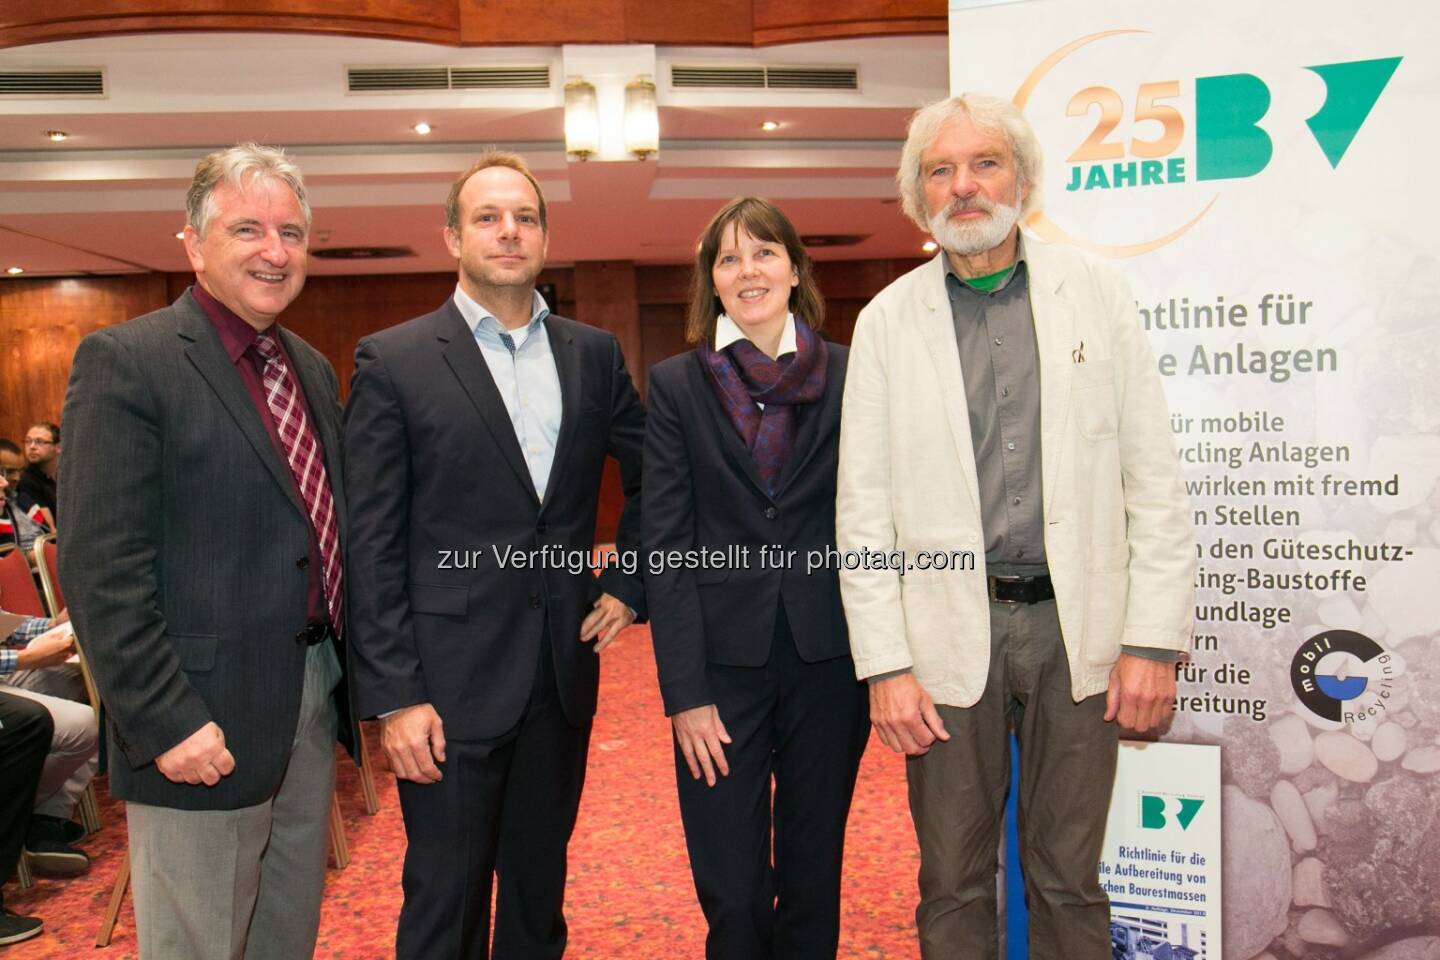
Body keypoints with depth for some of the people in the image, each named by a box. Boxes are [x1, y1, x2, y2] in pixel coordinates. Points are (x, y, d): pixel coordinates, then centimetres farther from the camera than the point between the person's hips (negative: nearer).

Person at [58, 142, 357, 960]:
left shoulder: (313, 369, 11)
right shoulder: (126, 361, -12)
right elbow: (101, 571, -16)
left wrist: (354, 676, 10)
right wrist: (165, 722, -19)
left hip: (314, 700, 7)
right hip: (204, 723, -7)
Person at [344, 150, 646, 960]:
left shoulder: (594, 354, 6)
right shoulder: (393, 362, -6)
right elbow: (372, 546, -8)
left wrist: (627, 585, 6)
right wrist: (393, 696, -12)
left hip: (564, 672, 4)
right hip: (452, 681, -3)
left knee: (541, 887, 20)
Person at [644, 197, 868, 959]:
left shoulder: (848, 376, 3)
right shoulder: (675, 385, 1)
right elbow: (663, 544, -3)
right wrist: (685, 693, -8)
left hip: (829, 659, 1)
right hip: (723, 663, -1)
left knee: (813, 882, 14)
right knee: (732, 896, 5)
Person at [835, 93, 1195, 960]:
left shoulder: (1097, 294, 3)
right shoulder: (888, 320, 2)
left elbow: (1155, 481, 1)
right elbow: (864, 509, 0)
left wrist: (1155, 639, -4)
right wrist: (886, 664, -5)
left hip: (1078, 626, 0)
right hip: (950, 632, 0)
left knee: (1069, 879, 13)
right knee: (954, 884, 12)